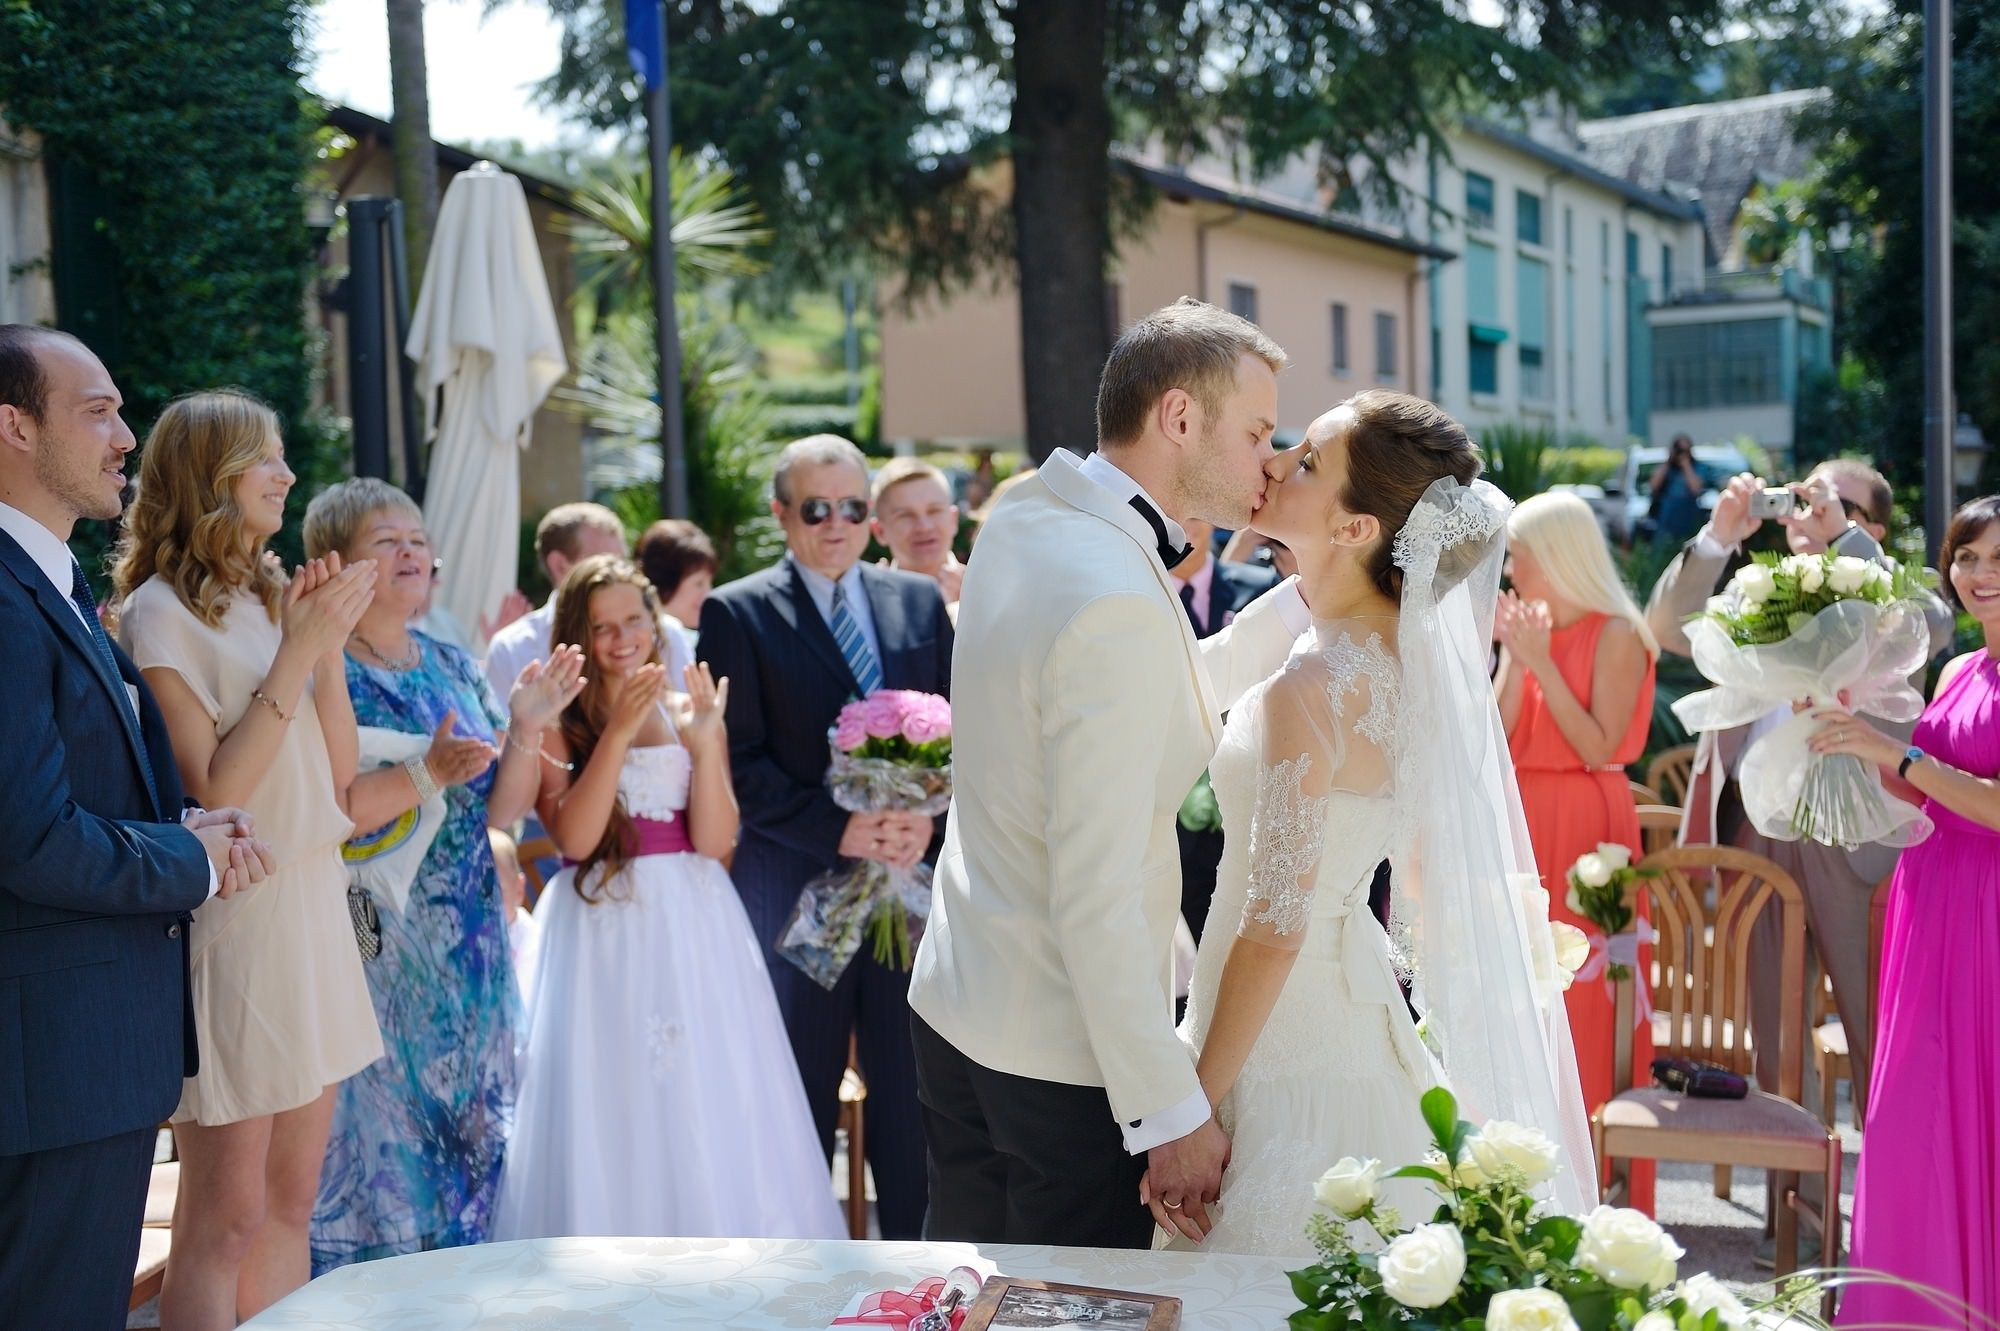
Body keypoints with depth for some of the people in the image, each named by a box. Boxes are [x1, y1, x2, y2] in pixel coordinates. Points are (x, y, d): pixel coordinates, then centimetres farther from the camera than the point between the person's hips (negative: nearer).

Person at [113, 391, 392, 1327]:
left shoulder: (272, 600, 13)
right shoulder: (160, 609, -8)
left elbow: (338, 775, 8)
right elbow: (213, 790, -16)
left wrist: (328, 642, -2)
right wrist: (298, 650, -15)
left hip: (314, 909, 7)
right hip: (233, 922, -7)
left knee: (290, 1206, 12)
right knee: (222, 1223, -1)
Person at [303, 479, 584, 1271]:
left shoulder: (453, 667, 10)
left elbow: (505, 808, 7)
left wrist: (527, 726, -8)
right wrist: (425, 776, -27)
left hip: (468, 958, 6)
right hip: (372, 950, -6)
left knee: (467, 1143, 12)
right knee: (376, 1141, 1)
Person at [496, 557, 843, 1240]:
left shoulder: (689, 712, 7)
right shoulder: (558, 723, 1)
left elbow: (714, 840, -2)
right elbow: (574, 837, -13)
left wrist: (705, 742, -14)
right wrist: (619, 732, -17)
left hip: (694, 929, 3)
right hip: (603, 929, -2)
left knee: (709, 1104, 5)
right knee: (613, 1108, 0)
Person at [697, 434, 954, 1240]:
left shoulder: (920, 601, 11)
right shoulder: (738, 613, -1)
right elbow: (741, 763, -8)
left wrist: (927, 820, -10)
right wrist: (839, 831, -17)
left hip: (913, 876, 3)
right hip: (797, 890, -3)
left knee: (912, 1091, 7)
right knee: (801, 1100, 8)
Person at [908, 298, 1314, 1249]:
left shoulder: (1023, 517, 3)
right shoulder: (1117, 604, -25)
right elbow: (1098, 894, -25)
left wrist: (1304, 594, 8)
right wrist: (1170, 1113, -19)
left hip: (954, 1009, 9)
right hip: (1063, 1058, -9)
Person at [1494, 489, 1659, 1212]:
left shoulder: (1615, 635, -7)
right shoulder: (1529, 627, 9)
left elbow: (1600, 748, -15)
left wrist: (1543, 662, -15)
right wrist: (1515, 657, -6)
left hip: (1584, 831, -6)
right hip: (1522, 827, 6)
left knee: (1582, 1004, -2)